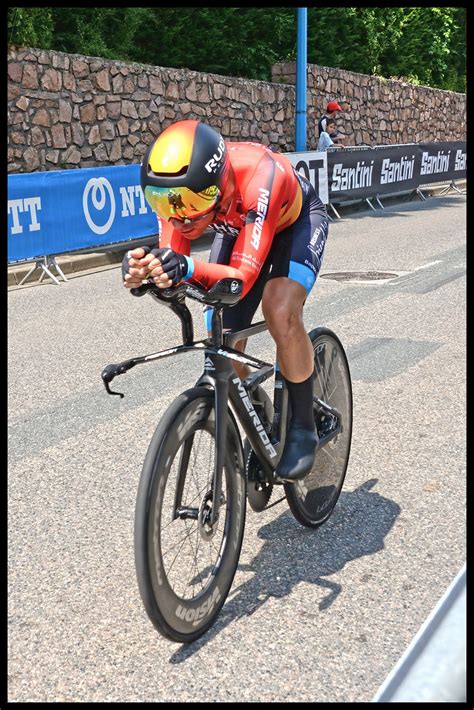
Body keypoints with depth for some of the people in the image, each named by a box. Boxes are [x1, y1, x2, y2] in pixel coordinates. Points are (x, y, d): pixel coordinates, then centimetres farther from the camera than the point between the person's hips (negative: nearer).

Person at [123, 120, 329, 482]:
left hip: (296, 219, -5)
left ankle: (303, 428, -10)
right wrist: (144, 268, -52)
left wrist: (188, 268, -65)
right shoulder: (179, 185, -31)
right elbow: (172, 259, -30)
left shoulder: (259, 178, -45)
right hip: (238, 225, 5)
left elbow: (242, 278, -47)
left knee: (281, 312, -32)